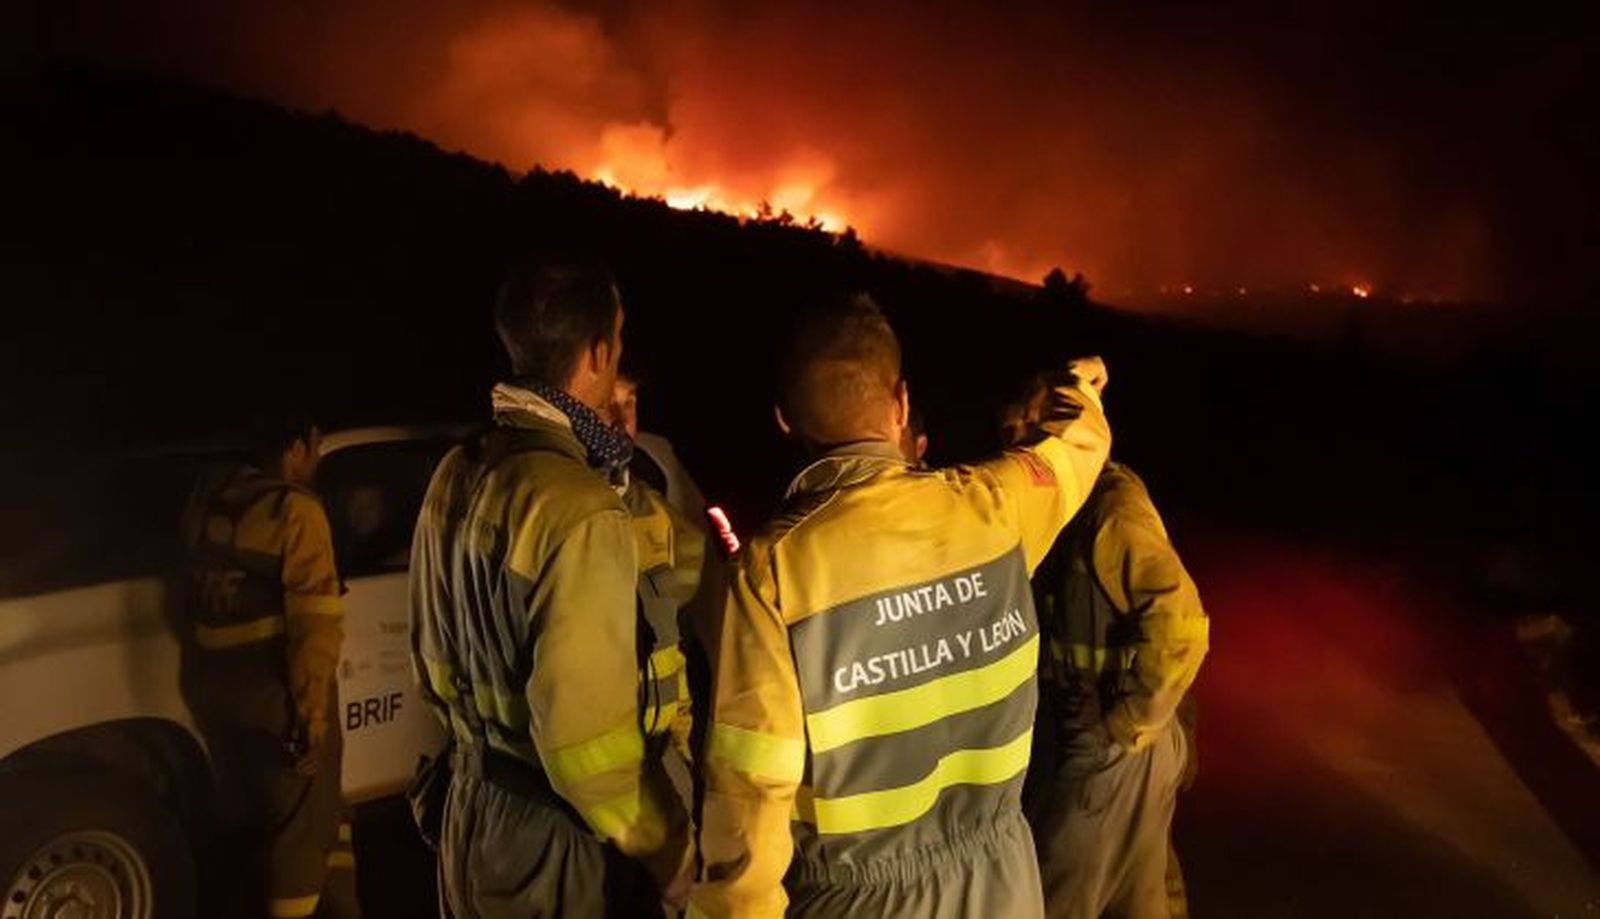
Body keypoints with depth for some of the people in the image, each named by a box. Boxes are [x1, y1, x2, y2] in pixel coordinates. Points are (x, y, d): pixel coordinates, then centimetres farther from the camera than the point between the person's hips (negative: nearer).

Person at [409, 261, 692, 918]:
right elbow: (587, 739, -26)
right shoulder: (580, 511, -26)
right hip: (557, 845, -7)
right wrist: (671, 852, -12)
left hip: (473, 816, 8)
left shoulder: (455, 477, -1)